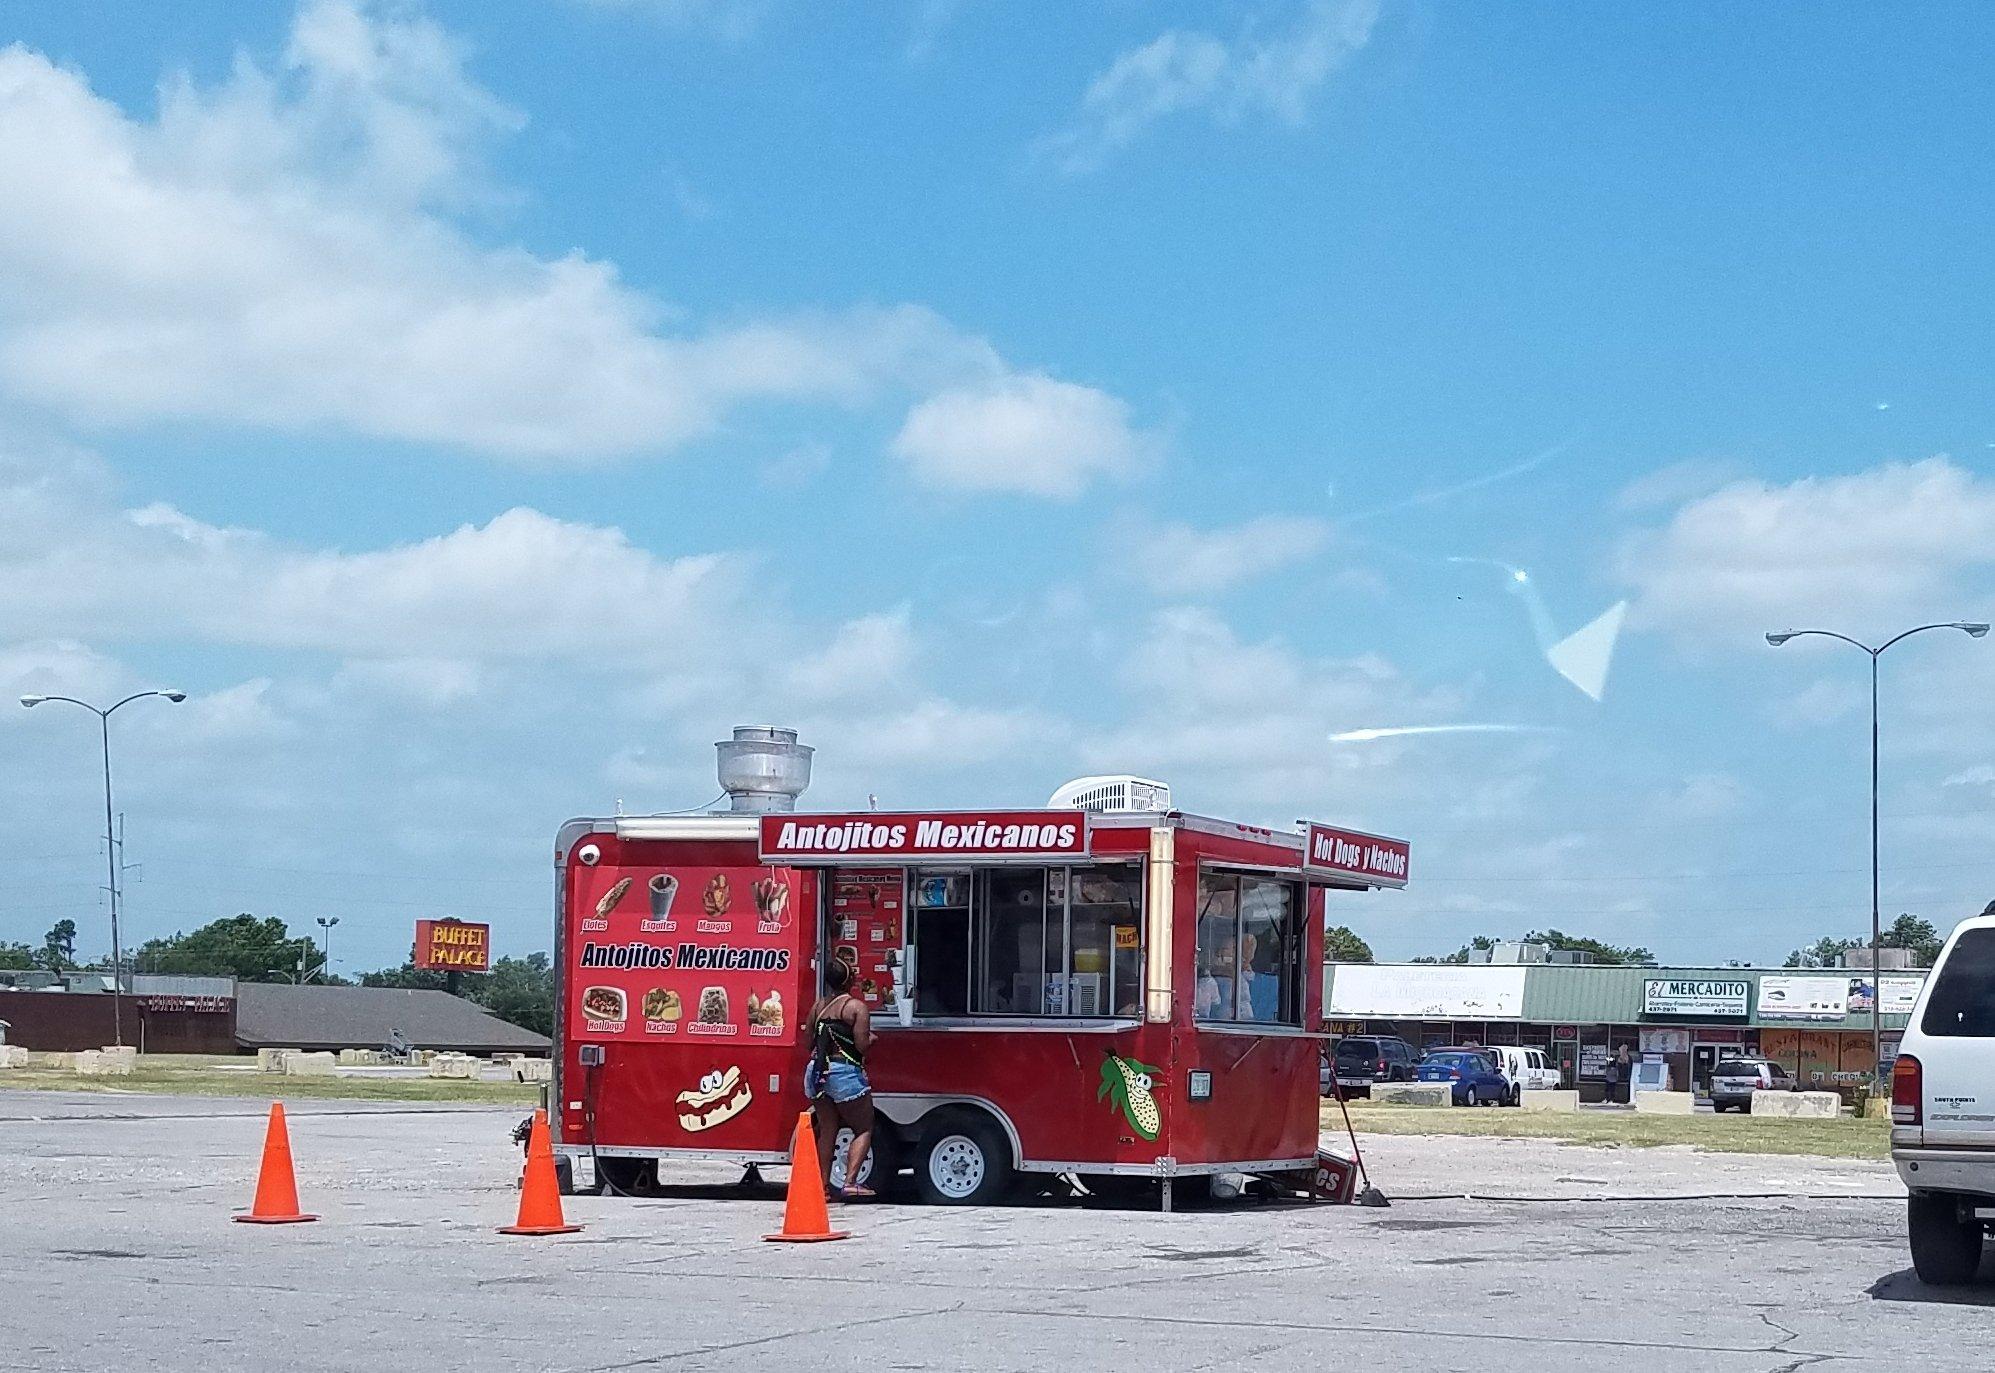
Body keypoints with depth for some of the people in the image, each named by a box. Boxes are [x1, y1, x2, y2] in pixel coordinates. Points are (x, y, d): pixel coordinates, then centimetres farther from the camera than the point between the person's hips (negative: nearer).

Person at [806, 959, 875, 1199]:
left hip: (817, 1071, 6)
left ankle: (824, 1186, 13)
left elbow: (810, 1043, 10)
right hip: (845, 1072, -6)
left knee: (827, 1131, 14)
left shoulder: (818, 1006, 8)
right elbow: (862, 1045, -14)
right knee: (863, 1130, 5)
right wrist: (871, 1037, 7)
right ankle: (850, 1182, -8)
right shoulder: (857, 1007, -9)